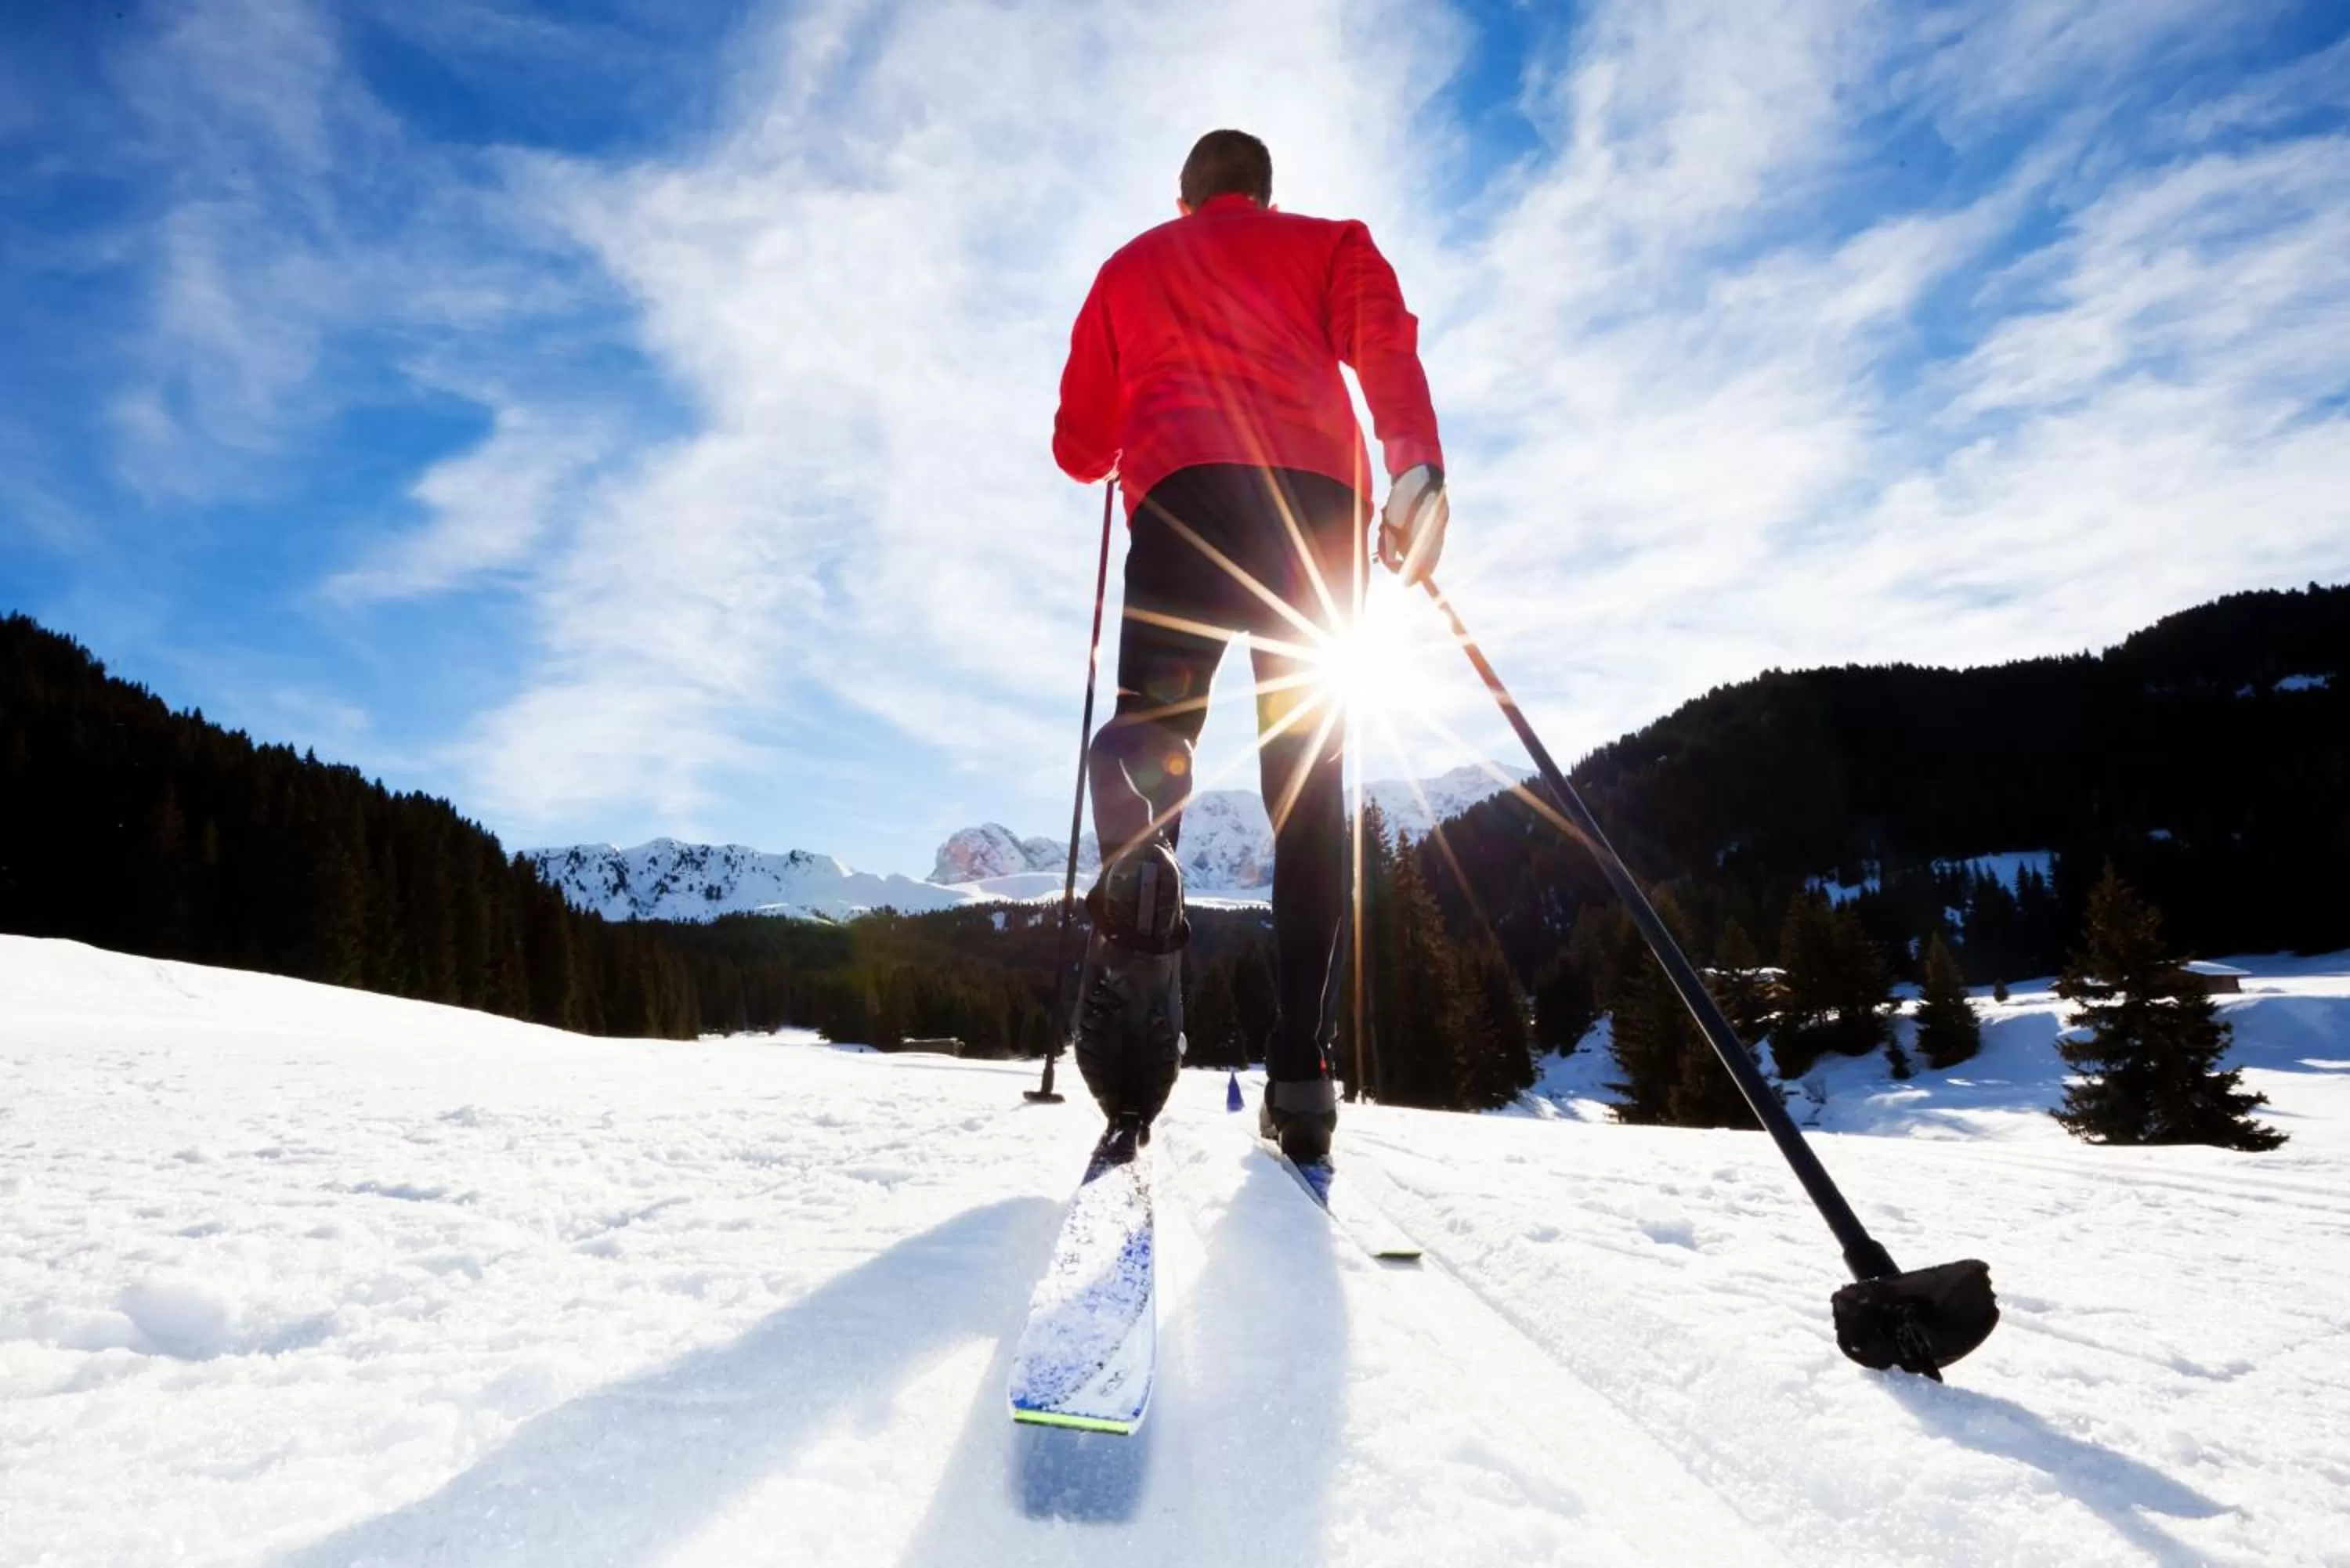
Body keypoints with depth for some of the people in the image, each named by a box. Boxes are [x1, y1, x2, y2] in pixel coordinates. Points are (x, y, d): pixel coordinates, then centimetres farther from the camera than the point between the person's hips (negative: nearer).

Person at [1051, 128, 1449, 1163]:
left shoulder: (1129, 268, 31)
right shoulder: (1327, 243, 28)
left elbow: (1081, 447, 26)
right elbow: (1383, 342, 3)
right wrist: (1417, 468, -11)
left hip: (1182, 496, 0)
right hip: (1316, 498, 0)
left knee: (1149, 720, -9)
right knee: (1309, 782, -2)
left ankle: (1138, 881, -48)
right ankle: (1301, 1078, -10)